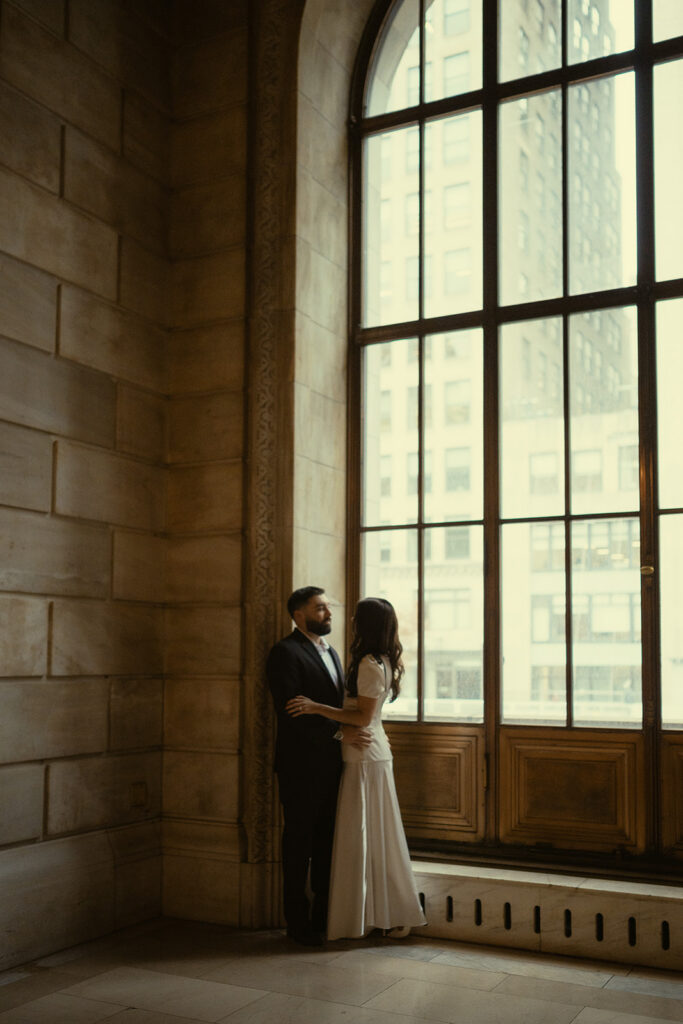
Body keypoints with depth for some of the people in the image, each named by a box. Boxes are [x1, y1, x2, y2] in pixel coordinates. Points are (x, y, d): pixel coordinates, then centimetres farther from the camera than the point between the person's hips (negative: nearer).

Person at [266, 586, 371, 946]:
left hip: (331, 764, 8)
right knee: (299, 843, 3)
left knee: (327, 842, 13)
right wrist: (339, 733, -20)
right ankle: (297, 922, 13)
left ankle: (323, 916, 24)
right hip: (301, 765, -8)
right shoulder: (286, 653, -11)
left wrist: (362, 731, 5)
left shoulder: (331, 652, 17)